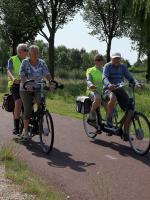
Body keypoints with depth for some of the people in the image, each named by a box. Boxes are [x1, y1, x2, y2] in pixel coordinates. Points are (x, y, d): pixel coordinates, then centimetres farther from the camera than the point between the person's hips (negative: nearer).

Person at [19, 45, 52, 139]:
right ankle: (25, 130, 9)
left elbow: (47, 74, -9)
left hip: (37, 89, 2)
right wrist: (27, 84, -38)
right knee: (28, 110, -6)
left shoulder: (42, 63, 0)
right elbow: (22, 75, -20)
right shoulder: (25, 62, -8)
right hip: (26, 89, -2)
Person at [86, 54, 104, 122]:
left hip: (103, 91, 4)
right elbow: (88, 80, -9)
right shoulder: (90, 70, 7)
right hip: (93, 91, -4)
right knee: (98, 99, -37)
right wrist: (91, 85, -33)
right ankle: (91, 115, -18)